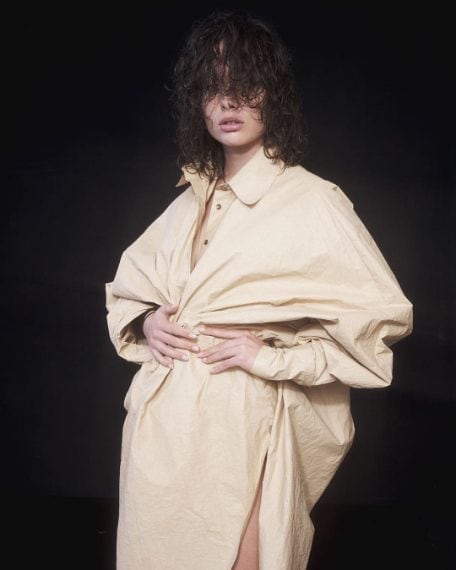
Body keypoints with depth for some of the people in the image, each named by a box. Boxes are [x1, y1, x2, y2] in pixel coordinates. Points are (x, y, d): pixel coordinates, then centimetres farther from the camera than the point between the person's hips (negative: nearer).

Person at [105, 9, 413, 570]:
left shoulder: (313, 202, -10)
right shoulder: (193, 198, 9)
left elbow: (383, 315, -12)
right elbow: (127, 284, 22)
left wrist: (271, 356, -14)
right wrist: (145, 322, 0)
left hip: (237, 427, -6)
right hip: (158, 422, 6)